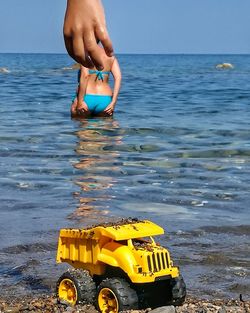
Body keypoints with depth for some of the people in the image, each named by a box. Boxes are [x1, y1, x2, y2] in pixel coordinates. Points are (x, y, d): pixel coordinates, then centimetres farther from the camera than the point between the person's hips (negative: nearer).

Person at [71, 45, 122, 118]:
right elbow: (118, 77, 1)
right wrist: (113, 102, -2)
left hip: (87, 98, -4)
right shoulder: (110, 55, 11)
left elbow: (84, 75, -14)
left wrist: (80, 101, -15)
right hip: (105, 100, 4)